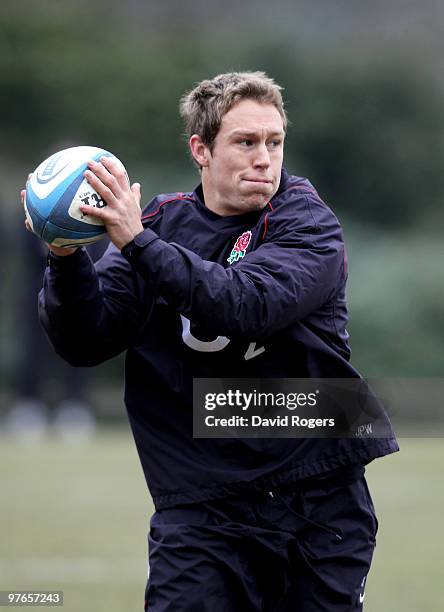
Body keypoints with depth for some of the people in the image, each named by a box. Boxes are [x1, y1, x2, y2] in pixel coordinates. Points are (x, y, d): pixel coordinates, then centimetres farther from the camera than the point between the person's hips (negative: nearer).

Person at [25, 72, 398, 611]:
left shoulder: (308, 222, -3)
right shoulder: (158, 222, 5)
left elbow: (249, 306, -23)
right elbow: (85, 343, -4)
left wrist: (139, 244, -29)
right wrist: (66, 260, -22)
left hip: (322, 497, 0)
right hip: (201, 503, 1)